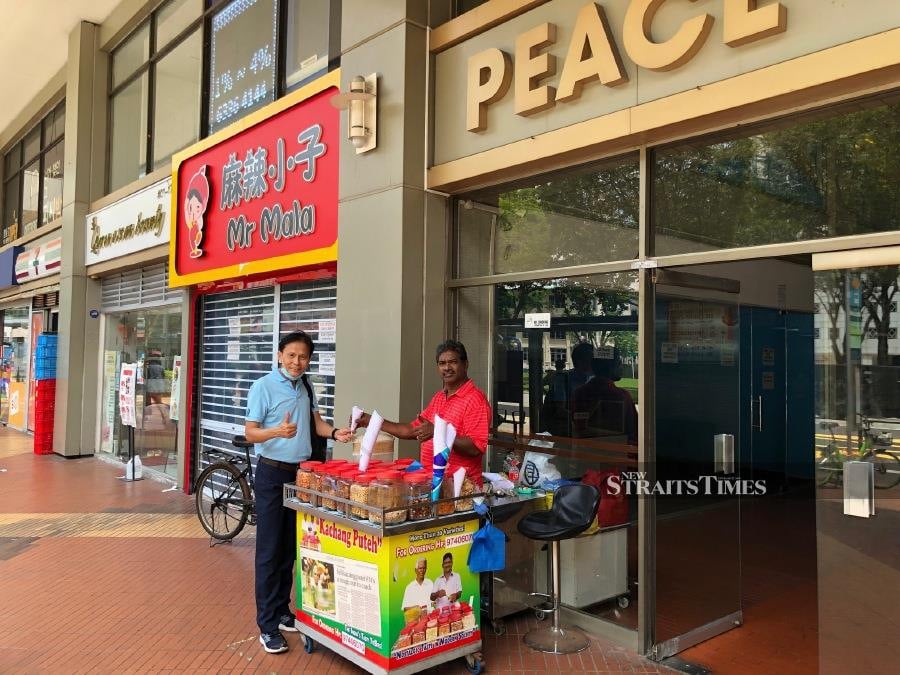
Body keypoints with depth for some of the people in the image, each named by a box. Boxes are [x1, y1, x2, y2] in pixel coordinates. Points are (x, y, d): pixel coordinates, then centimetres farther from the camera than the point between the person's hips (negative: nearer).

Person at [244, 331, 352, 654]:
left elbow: (316, 421, 12)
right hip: (273, 473, -6)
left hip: (301, 472, 7)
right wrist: (277, 431, -35)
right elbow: (250, 432, -15)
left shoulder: (305, 386, 8)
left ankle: (282, 611, 26)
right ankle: (268, 625, 6)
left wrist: (334, 432, -9)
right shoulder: (263, 387, -12)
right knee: (270, 550, -2)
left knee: (291, 548, 14)